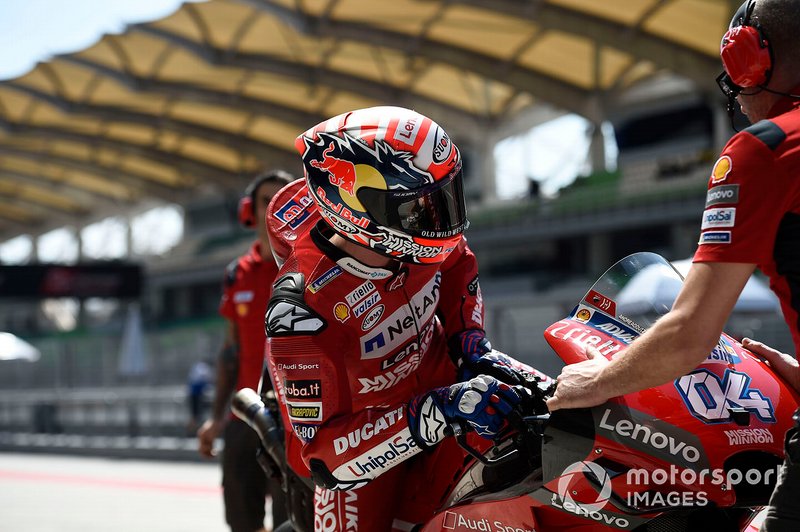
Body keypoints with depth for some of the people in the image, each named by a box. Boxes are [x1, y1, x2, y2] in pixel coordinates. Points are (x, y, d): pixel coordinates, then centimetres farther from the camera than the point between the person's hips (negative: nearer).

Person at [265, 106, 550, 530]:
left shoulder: (407, 237, -13)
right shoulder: (300, 308, -31)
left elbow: (456, 262, 15)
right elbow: (324, 449, -32)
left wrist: (474, 346, 2)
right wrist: (440, 410, -40)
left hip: (440, 394, 5)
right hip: (363, 446, -4)